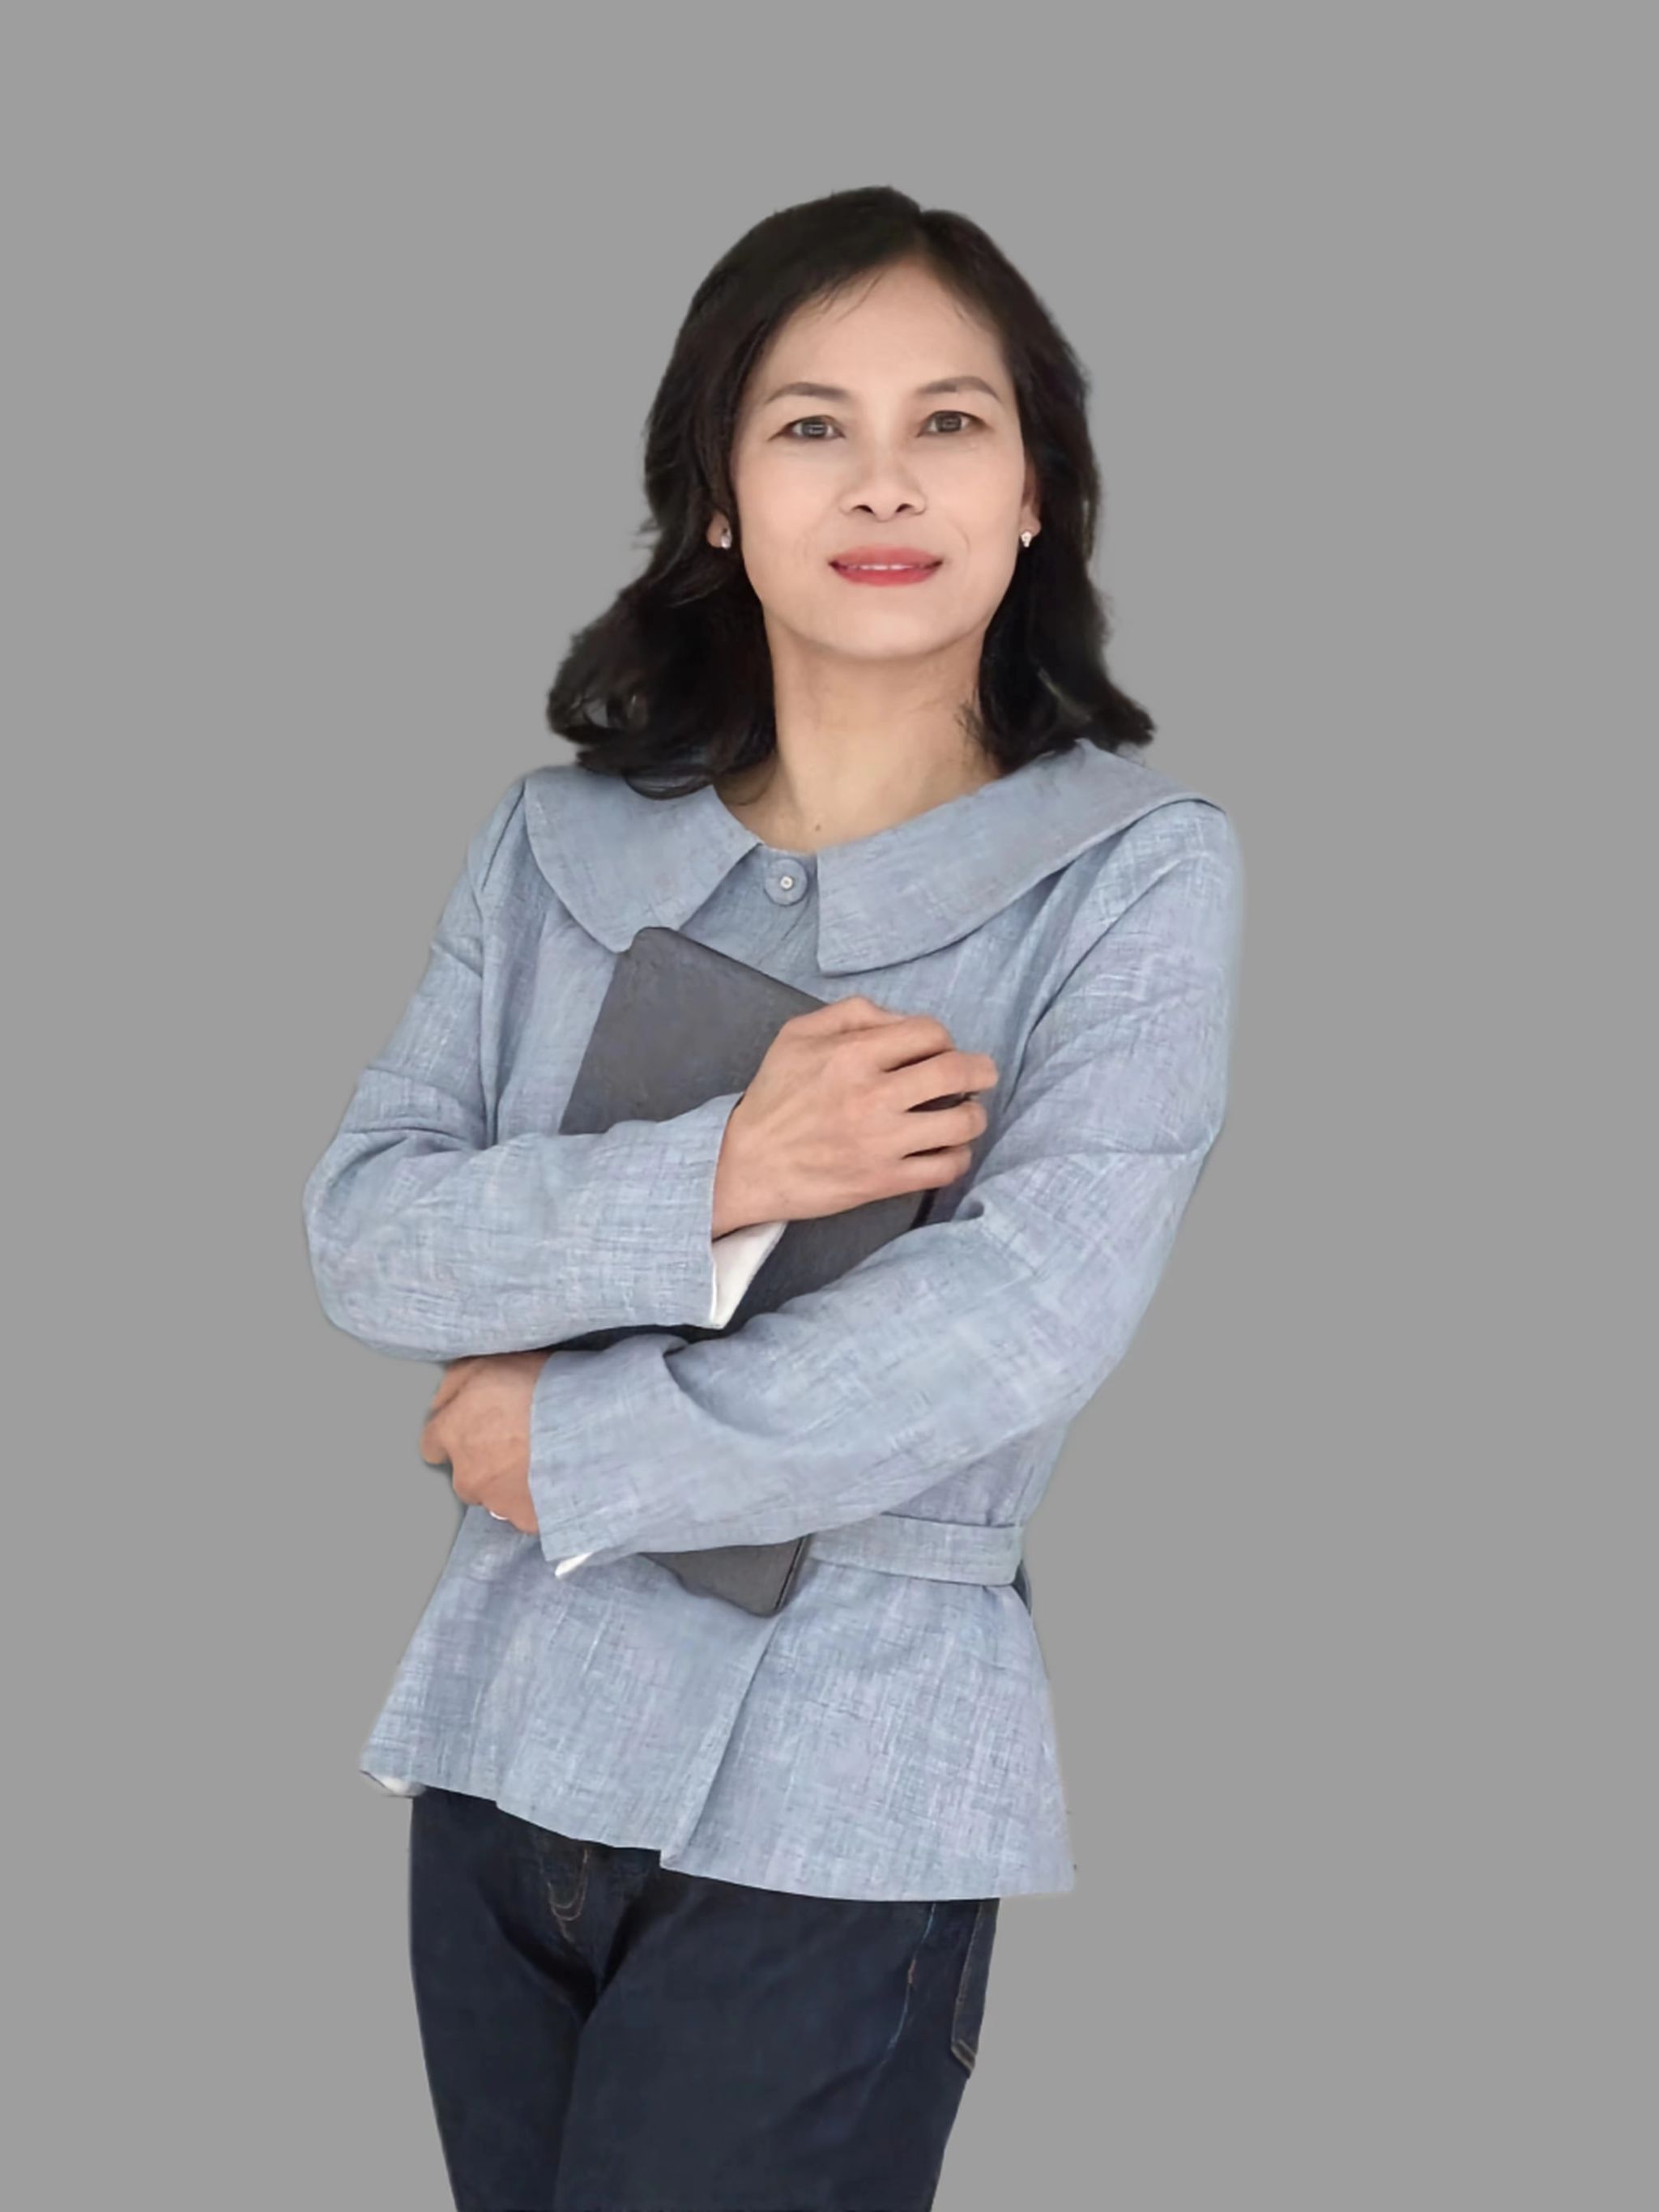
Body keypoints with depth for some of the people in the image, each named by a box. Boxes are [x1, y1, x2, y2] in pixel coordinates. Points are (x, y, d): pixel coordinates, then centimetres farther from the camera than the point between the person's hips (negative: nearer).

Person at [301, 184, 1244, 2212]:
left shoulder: (1134, 867, -6)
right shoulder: (557, 841, 5)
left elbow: (1029, 1315, -17)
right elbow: (361, 1232, -4)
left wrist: (574, 1448, -11)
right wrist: (718, 1181, -19)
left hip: (835, 1804, -4)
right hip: (509, 1739, 4)